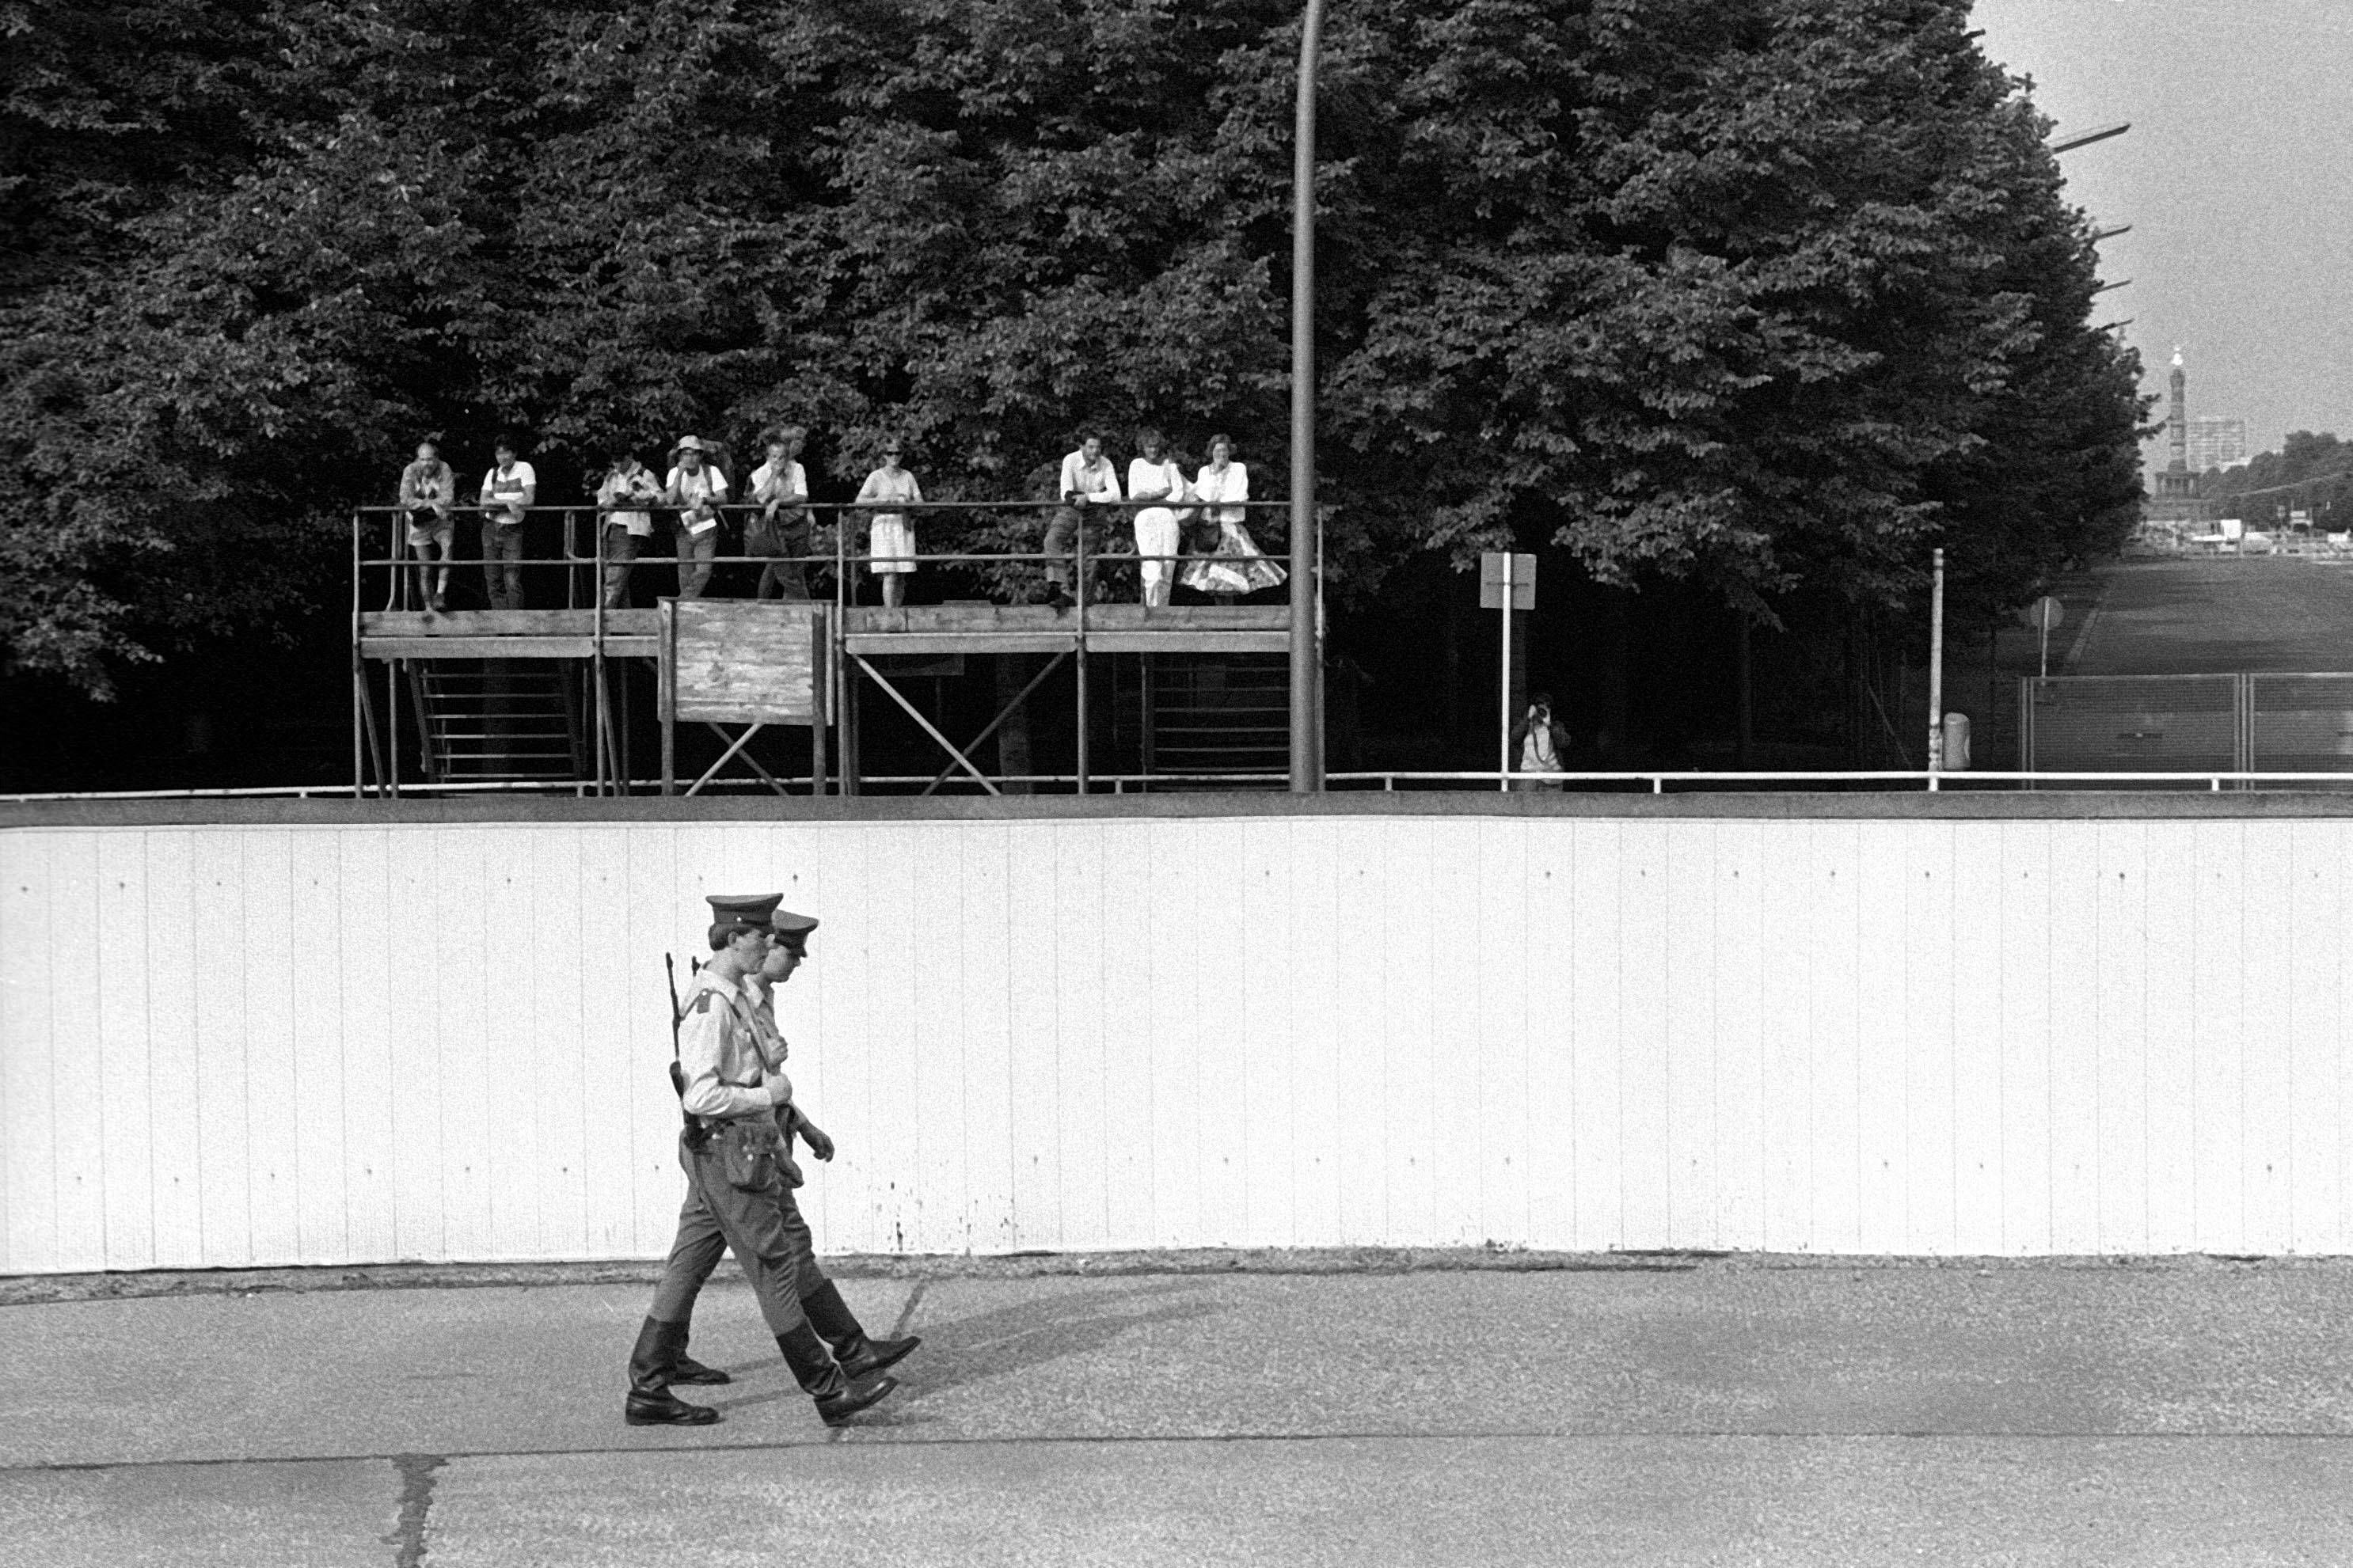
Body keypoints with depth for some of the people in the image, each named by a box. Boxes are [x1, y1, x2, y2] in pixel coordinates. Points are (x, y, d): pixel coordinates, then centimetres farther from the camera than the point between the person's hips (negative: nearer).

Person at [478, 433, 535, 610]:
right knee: (493, 581, 2)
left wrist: (496, 504, -13)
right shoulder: (493, 473, 8)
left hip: (513, 531, -4)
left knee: (512, 581, -10)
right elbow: (484, 501, -3)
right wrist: (508, 503, -19)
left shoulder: (524, 468, -3)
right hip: (491, 529, 4)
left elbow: (529, 499, -12)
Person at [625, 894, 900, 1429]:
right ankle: (829, 1390, 5)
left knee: (685, 1272, 10)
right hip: (728, 1155, -10)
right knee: (776, 1268, -2)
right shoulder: (709, 1006, -20)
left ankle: (648, 1393, 13)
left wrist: (775, 1144, 22)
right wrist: (768, 1095, -15)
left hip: (718, 1157, 10)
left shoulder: (735, 997, 13)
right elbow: (701, 1097, -26)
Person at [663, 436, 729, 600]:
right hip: (685, 528, 1)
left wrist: (705, 499, -28)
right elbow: (670, 500, -15)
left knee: (703, 570, -14)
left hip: (707, 527, -1)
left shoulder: (712, 471, -6)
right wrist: (679, 474, -20)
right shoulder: (675, 473, -3)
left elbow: (723, 499, -10)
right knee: (685, 573, 1)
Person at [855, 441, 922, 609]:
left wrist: (906, 501, -12)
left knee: (901, 577, 2)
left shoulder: (908, 476, 12)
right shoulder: (876, 477, 1)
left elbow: (920, 502, 9)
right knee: (890, 576, -13)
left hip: (904, 527, 4)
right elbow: (859, 501, -8)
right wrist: (884, 500, -21)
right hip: (883, 527, -4)